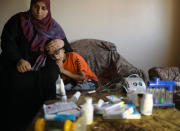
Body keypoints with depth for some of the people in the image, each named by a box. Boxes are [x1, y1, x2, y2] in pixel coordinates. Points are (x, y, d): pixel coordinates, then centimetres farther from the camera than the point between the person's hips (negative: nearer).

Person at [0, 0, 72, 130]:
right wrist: (18, 59, -21)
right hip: (16, 65, -2)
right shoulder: (19, 20, 1)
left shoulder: (53, 26, 8)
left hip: (40, 66, 2)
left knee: (51, 75, -20)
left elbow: (67, 47, 14)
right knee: (20, 82, -22)